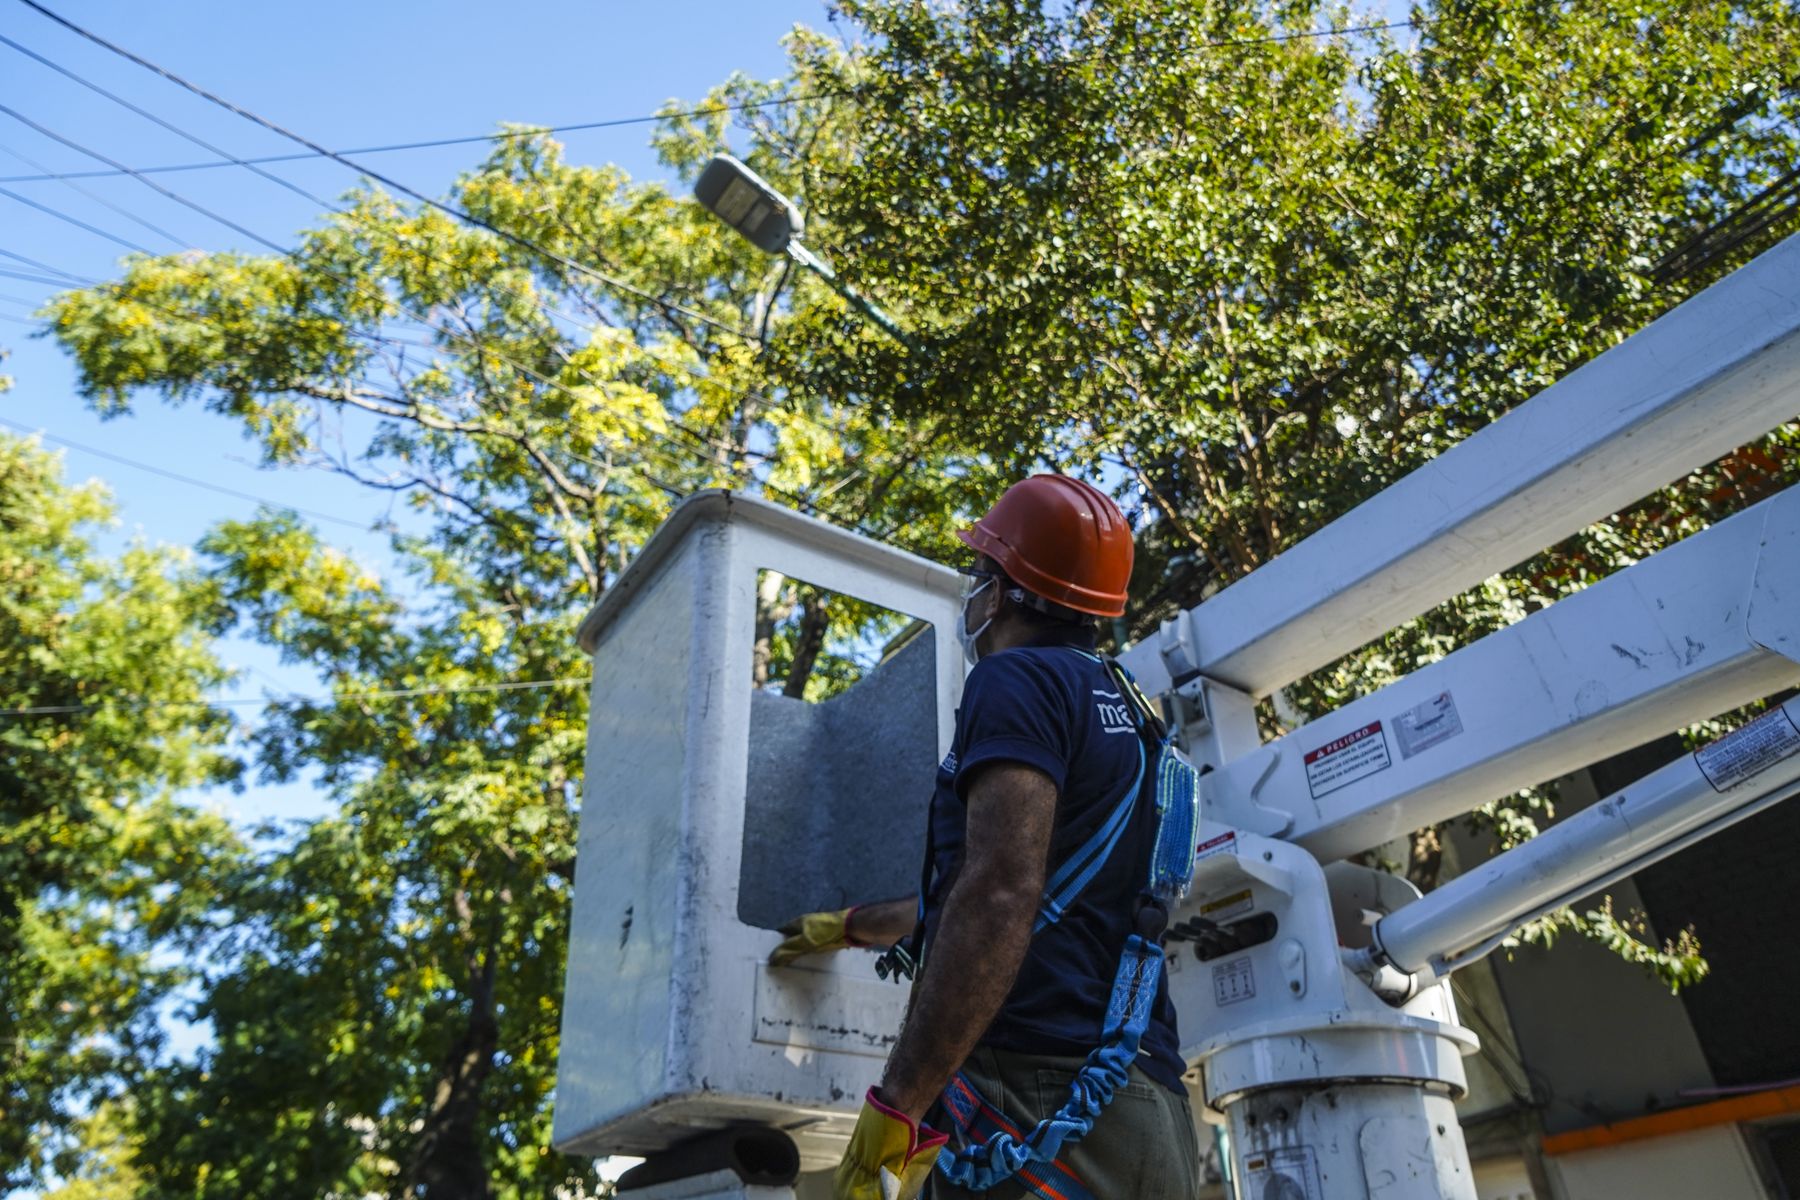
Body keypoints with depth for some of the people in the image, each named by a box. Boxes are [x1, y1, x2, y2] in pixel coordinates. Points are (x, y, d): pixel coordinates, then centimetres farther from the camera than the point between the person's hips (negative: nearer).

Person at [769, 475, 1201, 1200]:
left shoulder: (1019, 680, -6)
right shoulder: (1120, 711, 23)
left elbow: (999, 899, -20)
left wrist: (895, 1108, -20)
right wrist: (853, 926, 44)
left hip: (1037, 1092, -10)